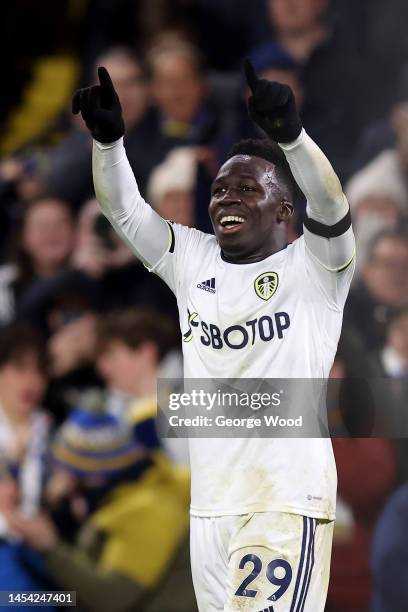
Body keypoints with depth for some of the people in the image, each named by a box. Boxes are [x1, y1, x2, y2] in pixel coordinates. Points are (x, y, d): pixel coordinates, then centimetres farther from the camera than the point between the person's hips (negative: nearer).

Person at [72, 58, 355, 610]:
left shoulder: (312, 268, -1)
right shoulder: (192, 261, 13)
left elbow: (330, 205, -20)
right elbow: (124, 208, 4)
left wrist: (288, 133, -37)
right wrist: (108, 138, -14)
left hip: (289, 501, -6)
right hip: (209, 502, 6)